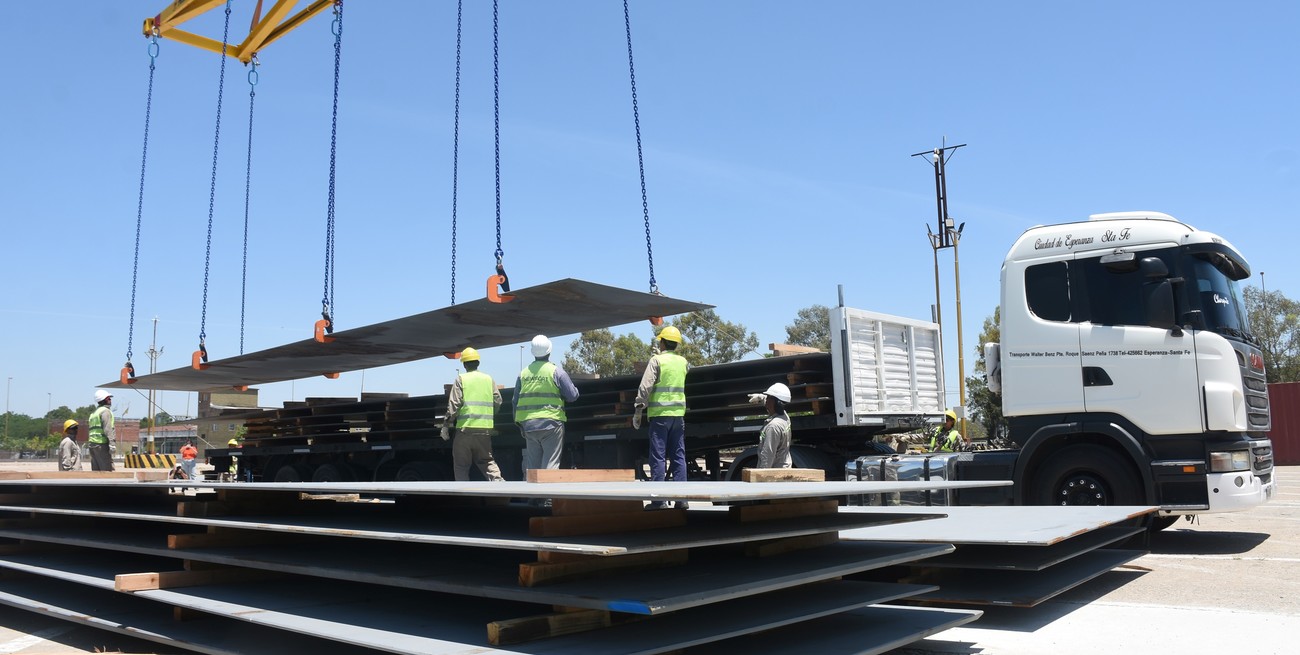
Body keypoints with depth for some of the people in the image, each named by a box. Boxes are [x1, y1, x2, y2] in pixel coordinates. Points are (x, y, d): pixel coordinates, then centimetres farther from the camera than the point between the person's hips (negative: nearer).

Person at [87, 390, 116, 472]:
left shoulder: (93, 413, 24)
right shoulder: (105, 411, -5)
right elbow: (107, 428, -17)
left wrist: (88, 443, 20)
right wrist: (112, 442, -24)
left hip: (92, 443, 9)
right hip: (102, 444, -9)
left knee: (96, 470, 7)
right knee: (107, 469, -11)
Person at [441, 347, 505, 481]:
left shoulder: (461, 379, -1)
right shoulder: (488, 379, 11)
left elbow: (454, 404, -8)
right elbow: (498, 401, 8)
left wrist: (446, 425, -4)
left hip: (465, 427, -3)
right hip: (485, 428, 4)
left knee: (461, 465, 7)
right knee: (486, 461, 14)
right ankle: (498, 481, -8)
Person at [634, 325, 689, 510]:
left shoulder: (657, 360, -5)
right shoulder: (683, 362, 11)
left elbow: (645, 387, -11)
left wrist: (638, 410, -8)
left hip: (660, 414, -5)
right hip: (678, 414, 5)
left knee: (658, 457, -3)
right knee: (679, 456, 8)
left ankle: (659, 499, -5)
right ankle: (681, 498, 6)